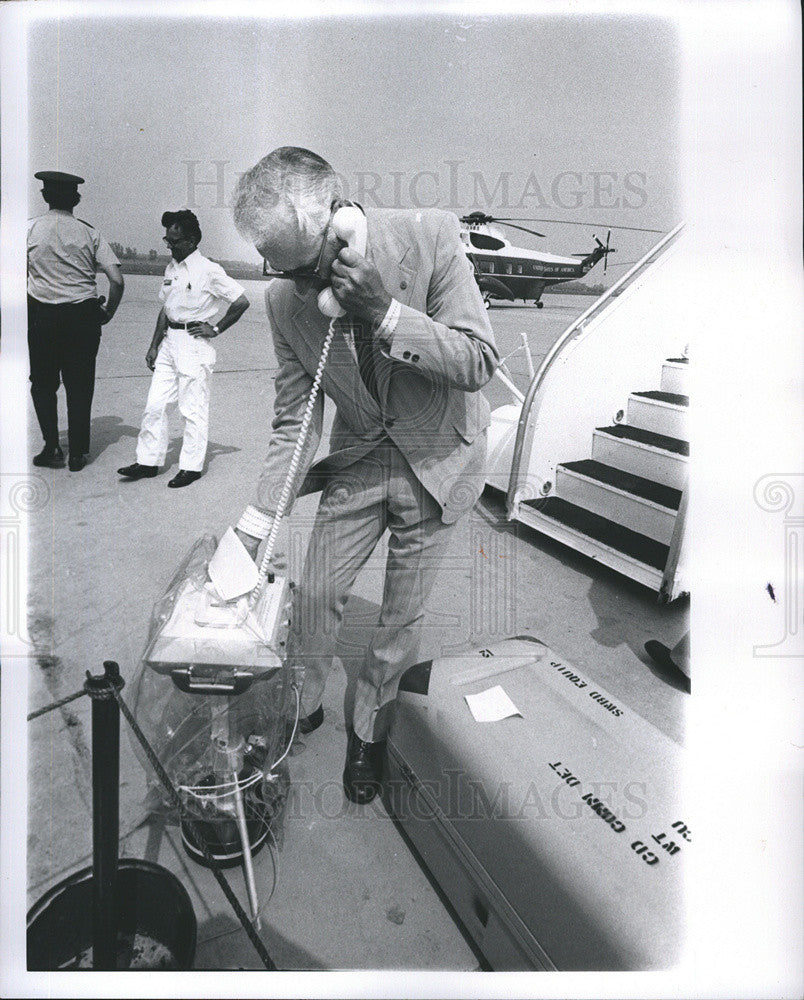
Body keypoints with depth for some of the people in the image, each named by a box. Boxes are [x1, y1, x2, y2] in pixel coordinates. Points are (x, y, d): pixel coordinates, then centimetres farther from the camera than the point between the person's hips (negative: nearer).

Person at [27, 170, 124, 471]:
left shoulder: (30, 228, 0)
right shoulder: (89, 232, 1)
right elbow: (117, 280, -6)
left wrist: (26, 308, 8)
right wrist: (108, 312, 8)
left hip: (41, 316, -1)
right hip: (83, 316, 1)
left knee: (43, 384, 14)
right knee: (80, 387, 8)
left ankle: (52, 448, 9)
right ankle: (78, 454, 12)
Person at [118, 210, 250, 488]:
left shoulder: (209, 271, -10)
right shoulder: (171, 268, 12)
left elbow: (241, 301, -12)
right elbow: (165, 309, 18)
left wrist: (216, 329, -8)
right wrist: (154, 345, 14)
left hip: (194, 344, -7)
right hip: (169, 342, 7)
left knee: (193, 410, 0)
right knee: (155, 404, 7)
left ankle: (191, 466, 11)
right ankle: (148, 461, 16)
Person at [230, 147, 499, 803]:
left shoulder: (430, 238, -22)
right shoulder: (285, 300, -13)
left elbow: (480, 362, -21)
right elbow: (293, 423, -7)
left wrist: (385, 313, -33)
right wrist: (256, 526, -12)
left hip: (435, 456, -2)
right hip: (357, 460, 2)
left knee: (403, 613, 8)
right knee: (315, 594, 7)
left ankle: (369, 730, 33)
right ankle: (301, 708, 37)